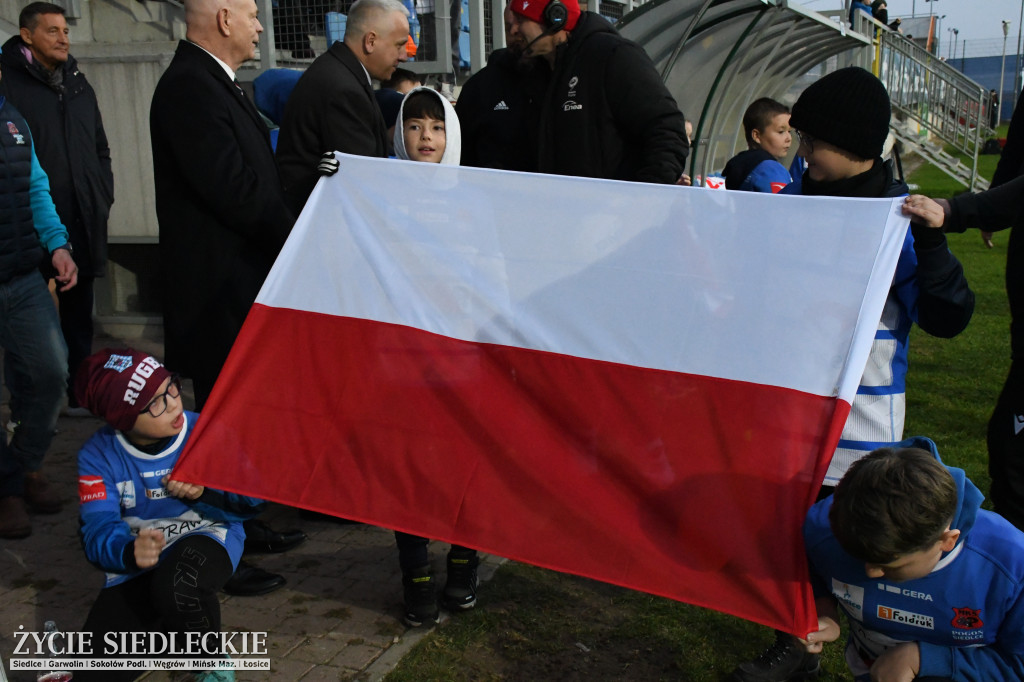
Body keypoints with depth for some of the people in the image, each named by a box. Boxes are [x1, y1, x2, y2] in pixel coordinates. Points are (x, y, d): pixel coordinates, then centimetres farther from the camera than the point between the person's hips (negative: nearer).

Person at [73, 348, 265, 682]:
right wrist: (129, 552, -37)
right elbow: (97, 531, -15)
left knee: (176, 584, -39)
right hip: (136, 568, 2)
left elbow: (251, 500, -6)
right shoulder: (98, 457, -7)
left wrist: (204, 493, -26)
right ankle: (167, 626, 19)